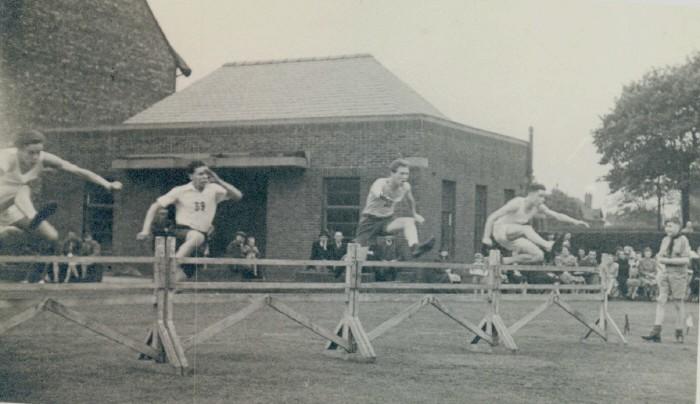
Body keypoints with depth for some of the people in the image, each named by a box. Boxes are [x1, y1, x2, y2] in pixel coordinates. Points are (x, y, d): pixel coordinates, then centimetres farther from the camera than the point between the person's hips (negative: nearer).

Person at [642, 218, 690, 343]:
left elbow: (686, 260, -14)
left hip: (678, 274, -5)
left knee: (679, 304, 1)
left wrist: (668, 260, -19)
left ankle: (679, 334, 9)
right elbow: (660, 256, 20)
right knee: (661, 301, -3)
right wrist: (660, 265, 0)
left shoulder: (683, 240, -6)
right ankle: (656, 333, -8)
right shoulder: (665, 240, 12)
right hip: (665, 274, 5)